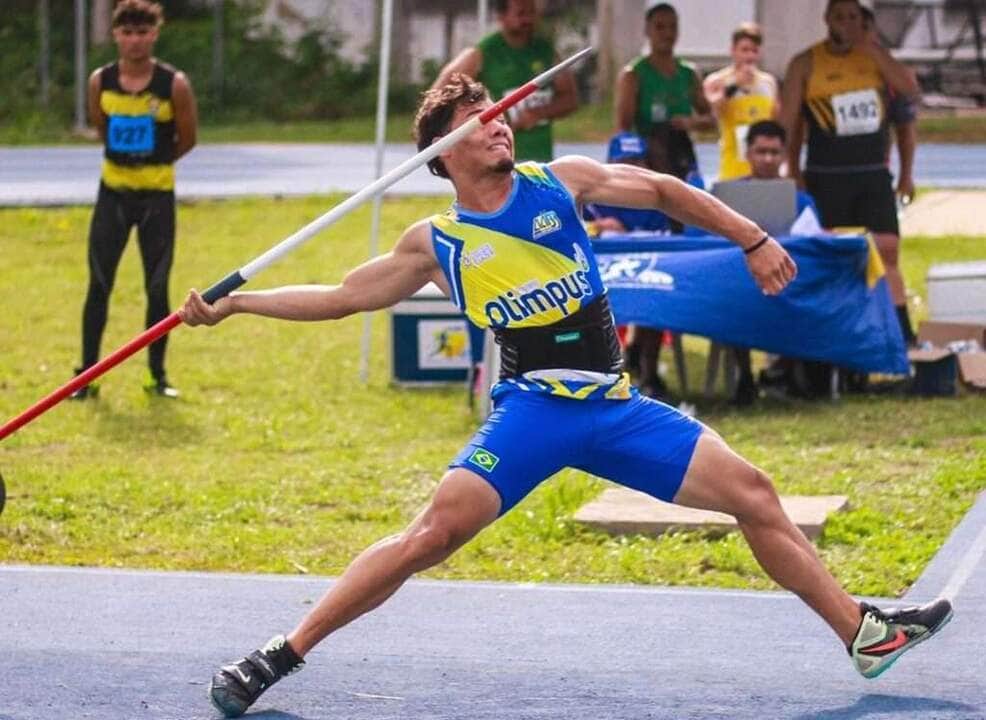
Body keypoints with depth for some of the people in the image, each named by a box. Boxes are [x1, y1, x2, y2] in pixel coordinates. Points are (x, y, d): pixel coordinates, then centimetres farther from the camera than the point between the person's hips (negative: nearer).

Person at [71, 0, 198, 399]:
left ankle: (158, 375, 13)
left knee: (157, 288, 3)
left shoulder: (174, 84, -12)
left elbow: (186, 140, 0)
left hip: (157, 194, -2)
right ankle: (86, 374, 5)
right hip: (112, 191, 2)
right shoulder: (100, 82, -4)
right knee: (99, 285, 1)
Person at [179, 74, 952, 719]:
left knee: (753, 493, 0)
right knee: (437, 529, -22)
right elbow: (342, 296, 8)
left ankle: (866, 633, 12)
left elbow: (666, 191, 13)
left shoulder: (560, 181, 7)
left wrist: (754, 241, 7)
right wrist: (233, 303, 2)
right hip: (534, 408, -3)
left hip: (615, 406, 3)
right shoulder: (437, 242, 3)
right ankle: (283, 655, -16)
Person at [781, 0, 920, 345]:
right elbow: (788, 122, -2)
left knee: (887, 251, -1)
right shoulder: (806, 64, -1)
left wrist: (871, 48, -11)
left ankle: (903, 333, 1)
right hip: (827, 176, -3)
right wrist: (794, 173, -8)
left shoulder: (874, 55, 9)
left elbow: (910, 88, -6)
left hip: (874, 174, 3)